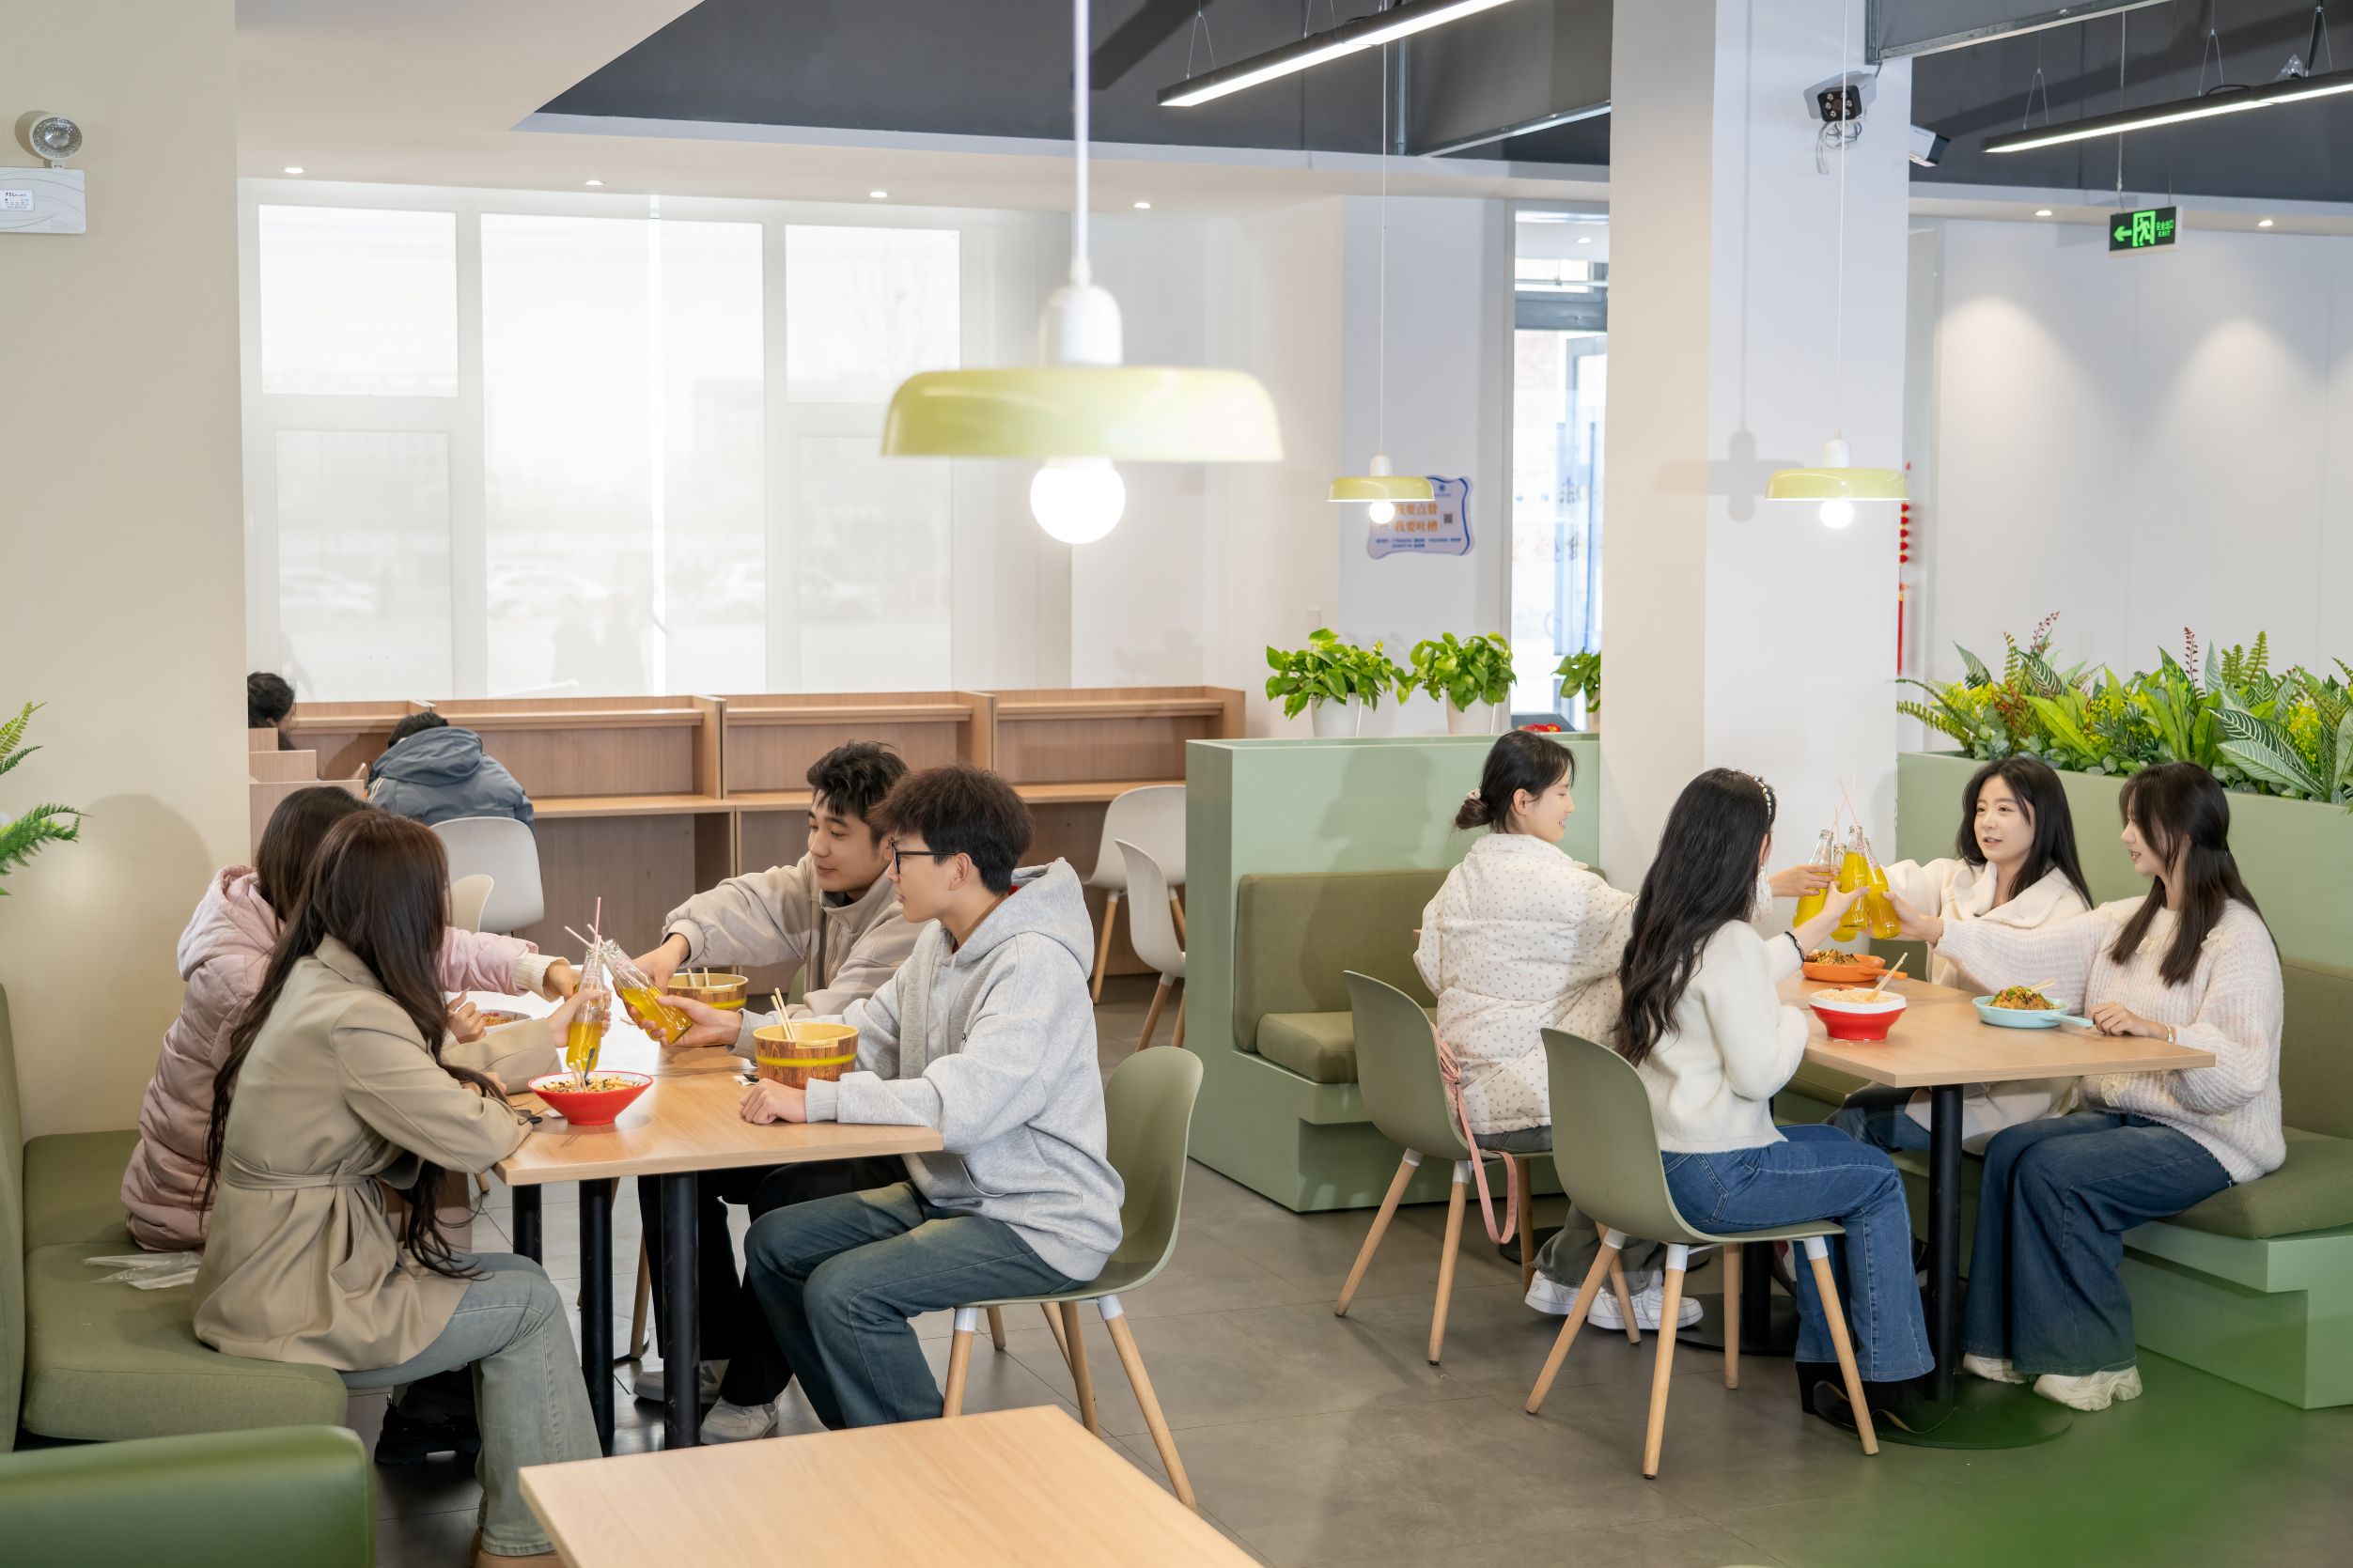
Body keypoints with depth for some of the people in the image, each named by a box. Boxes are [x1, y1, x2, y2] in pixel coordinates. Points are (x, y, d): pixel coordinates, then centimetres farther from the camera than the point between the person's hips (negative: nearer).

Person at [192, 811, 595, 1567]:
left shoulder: (314, 980, 6)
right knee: (530, 1304, 2)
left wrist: (539, 1037, 10)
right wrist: (511, 1105, 1)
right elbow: (476, 1140, -22)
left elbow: (426, 1091, 17)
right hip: (291, 1307, -9)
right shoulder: (354, 1021, -24)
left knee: (515, 1278, 10)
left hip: (270, 1271, 9)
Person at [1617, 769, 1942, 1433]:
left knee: (1834, 1146, 26)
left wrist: (1825, 920, 36)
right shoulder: (1729, 942, -21)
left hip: (1655, 1155, 9)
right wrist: (1797, 1018, -2)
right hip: (1711, 1179, -9)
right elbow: (1758, 1073, -22)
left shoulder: (1662, 926, 8)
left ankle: (1823, 1365, 27)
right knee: (1877, 1176, 11)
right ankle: (1888, 1377, 20)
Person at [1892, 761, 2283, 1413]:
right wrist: (1926, 928, 3)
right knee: (2009, 1150, -16)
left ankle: (2094, 1361, -13)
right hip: (2122, 1114, 8)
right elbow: (2032, 954, 8)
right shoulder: (2128, 922, 13)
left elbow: (2243, 1068, -23)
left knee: (2054, 1170, -25)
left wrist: (2156, 1030, -36)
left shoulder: (2238, 937, -13)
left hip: (2210, 1135, -8)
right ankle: (2010, 1344, -12)